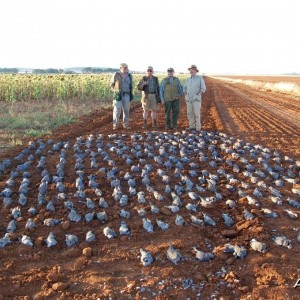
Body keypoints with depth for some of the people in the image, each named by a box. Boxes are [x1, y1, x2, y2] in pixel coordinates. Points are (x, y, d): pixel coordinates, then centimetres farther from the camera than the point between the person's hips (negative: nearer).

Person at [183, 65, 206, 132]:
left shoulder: (200, 78, -3)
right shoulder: (188, 80, 12)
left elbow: (203, 88, -6)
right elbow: (184, 88, 23)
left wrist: (198, 95, -15)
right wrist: (186, 95, 6)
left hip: (196, 99, -5)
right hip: (188, 99, 5)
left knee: (197, 113, -8)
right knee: (190, 113, 5)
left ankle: (198, 127, -1)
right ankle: (192, 126, 14)